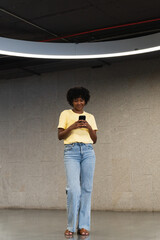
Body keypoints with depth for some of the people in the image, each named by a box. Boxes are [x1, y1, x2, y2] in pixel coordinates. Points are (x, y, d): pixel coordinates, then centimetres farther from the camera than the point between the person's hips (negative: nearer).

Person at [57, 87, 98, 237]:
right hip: (71, 151, -3)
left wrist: (89, 127, -2)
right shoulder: (66, 114, 11)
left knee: (86, 189, -1)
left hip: (88, 151, 3)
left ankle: (84, 226, 5)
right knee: (73, 189, -14)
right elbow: (60, 136, 6)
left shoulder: (90, 117, 18)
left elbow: (95, 139, 14)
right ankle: (71, 226, -2)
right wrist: (72, 126, -9)